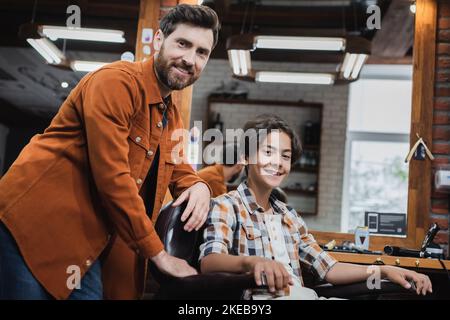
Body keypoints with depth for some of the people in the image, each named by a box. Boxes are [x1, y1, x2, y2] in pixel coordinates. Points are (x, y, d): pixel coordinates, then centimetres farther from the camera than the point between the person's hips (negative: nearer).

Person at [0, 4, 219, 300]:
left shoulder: (173, 117, 14)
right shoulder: (117, 81, -15)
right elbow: (112, 175, -22)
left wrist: (199, 186, -9)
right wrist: (158, 253, -18)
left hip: (86, 245, 8)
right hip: (31, 225, -8)